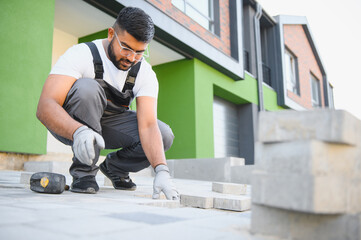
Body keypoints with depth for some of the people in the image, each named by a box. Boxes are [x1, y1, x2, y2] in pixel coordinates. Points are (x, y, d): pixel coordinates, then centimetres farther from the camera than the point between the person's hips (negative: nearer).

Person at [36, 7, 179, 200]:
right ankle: (83, 170, -19)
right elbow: (45, 107, -36)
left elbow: (148, 125, -25)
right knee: (87, 88, -35)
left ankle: (115, 167, 8)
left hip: (110, 123, 4)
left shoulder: (145, 74, -14)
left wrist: (161, 170, -41)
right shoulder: (82, 54, -24)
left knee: (165, 136, -20)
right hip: (69, 126, -3)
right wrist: (79, 131, -57)